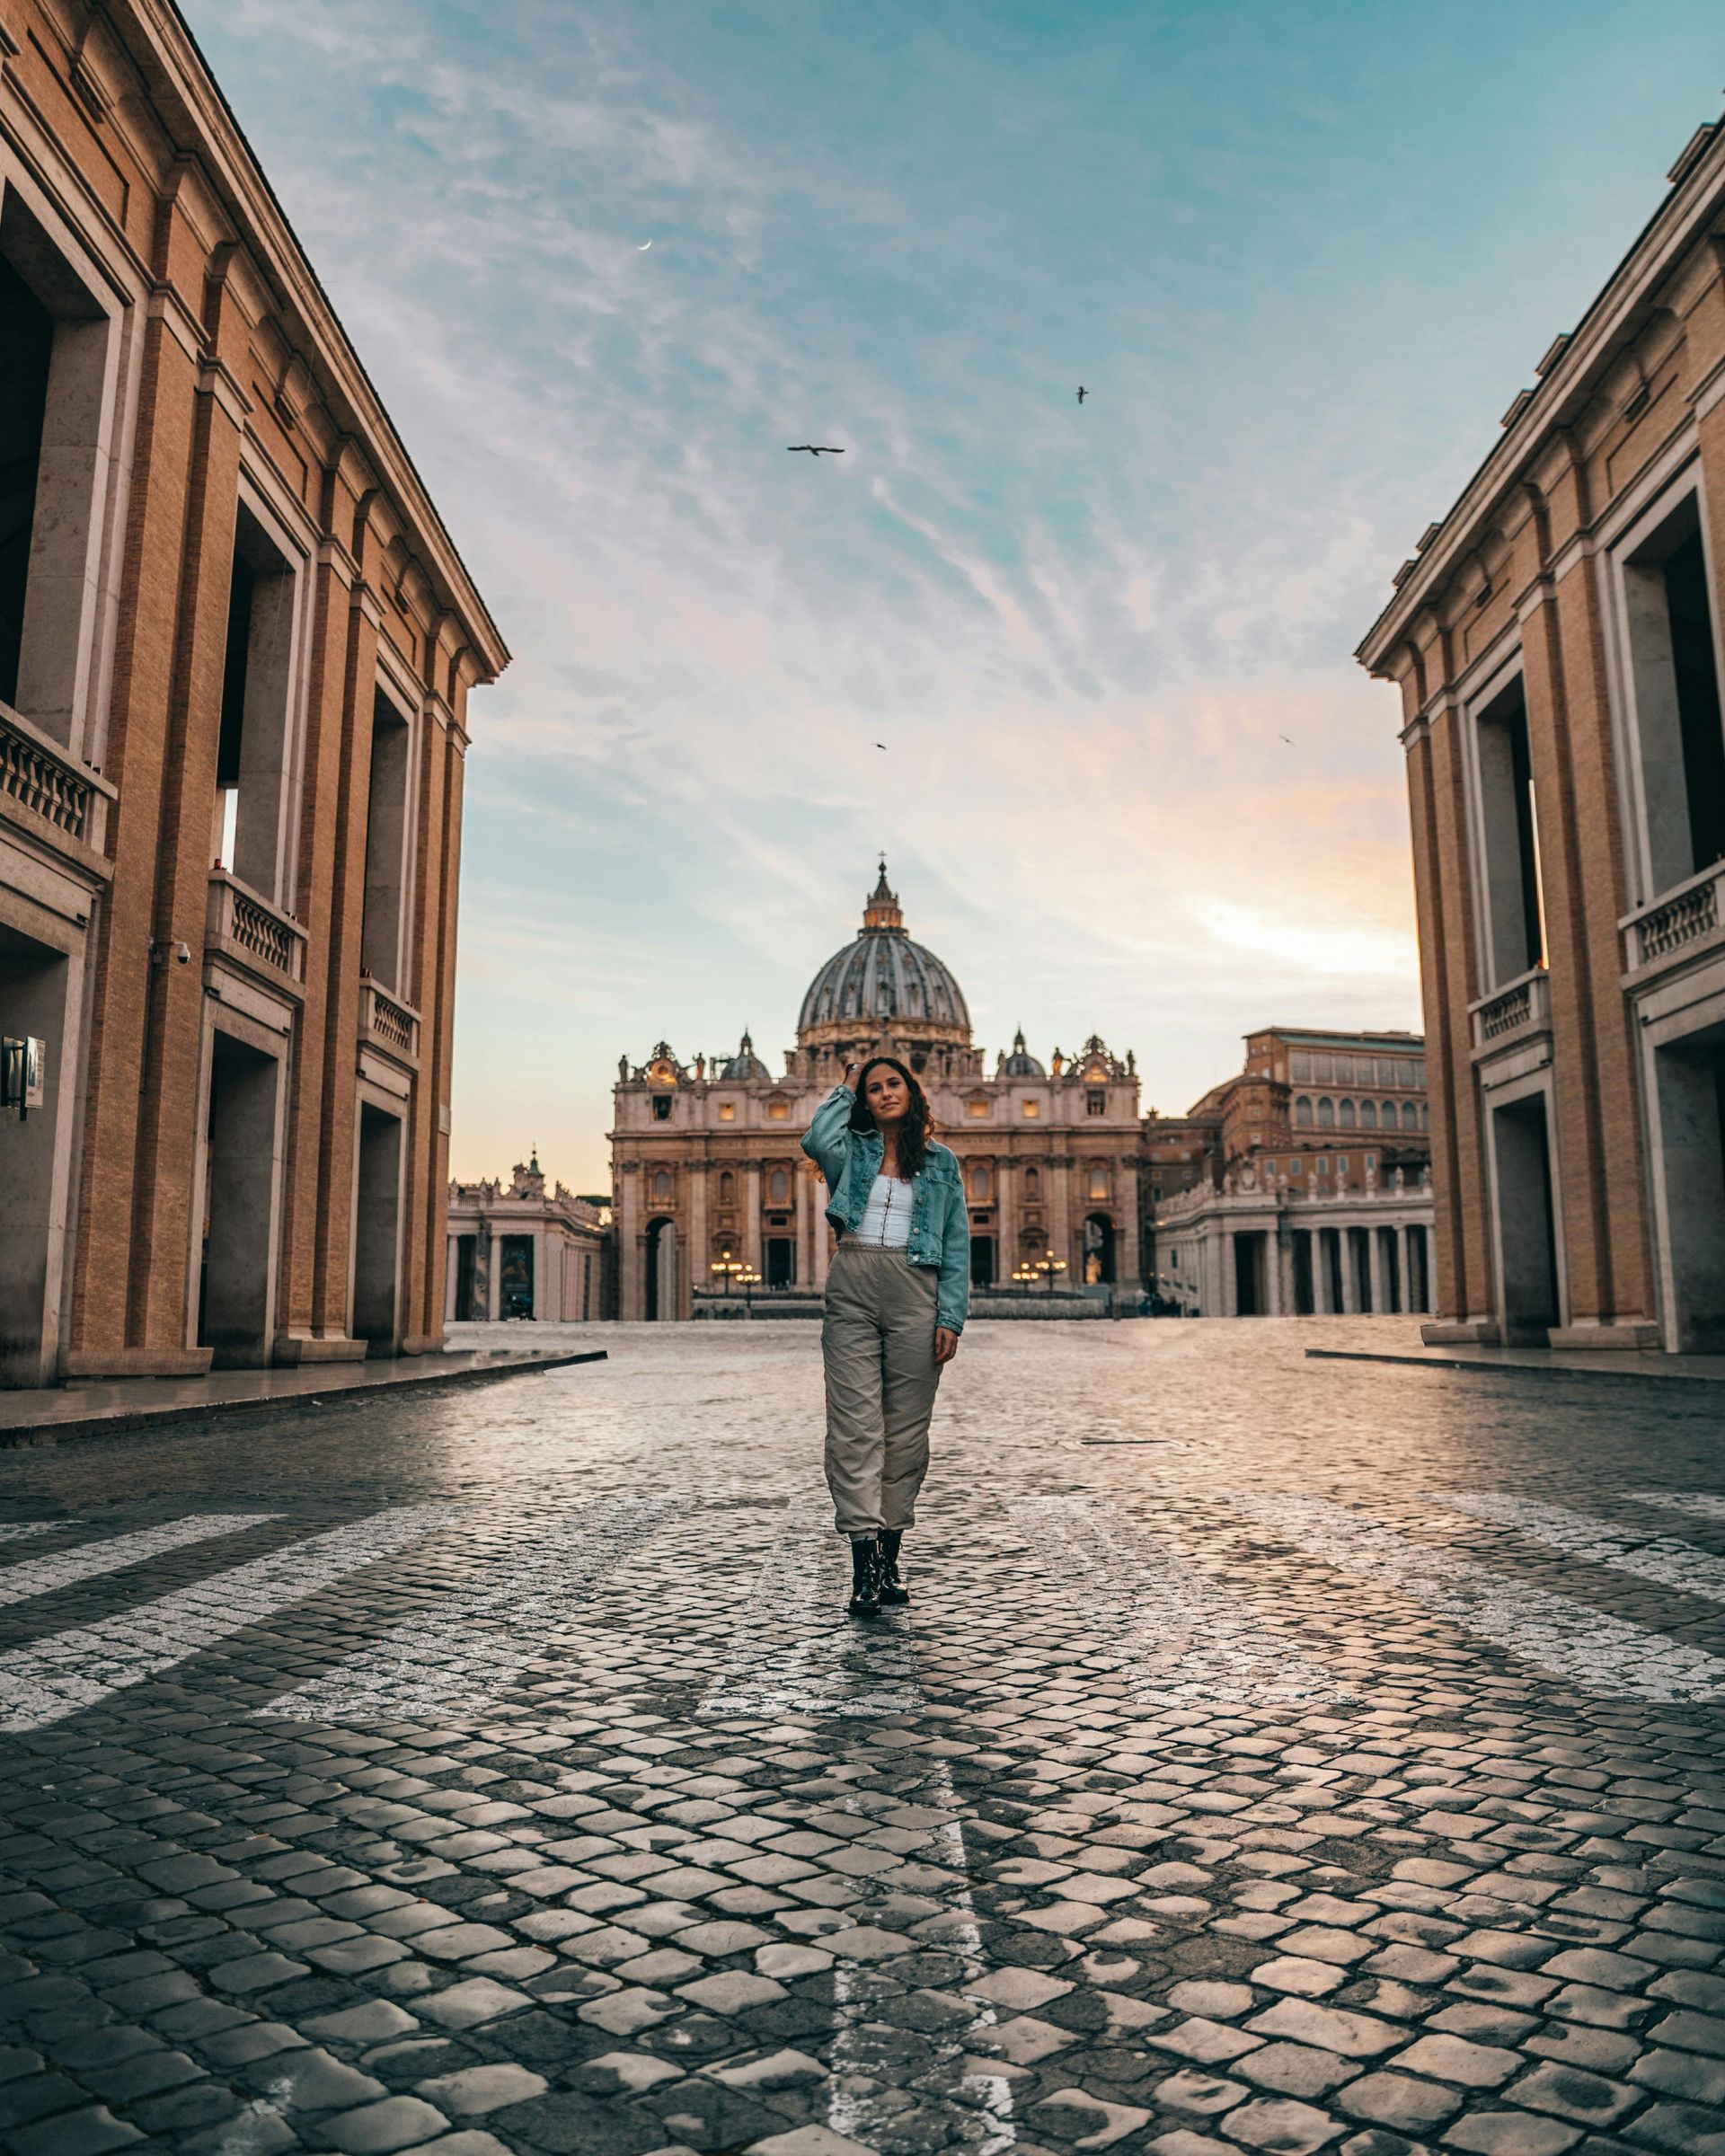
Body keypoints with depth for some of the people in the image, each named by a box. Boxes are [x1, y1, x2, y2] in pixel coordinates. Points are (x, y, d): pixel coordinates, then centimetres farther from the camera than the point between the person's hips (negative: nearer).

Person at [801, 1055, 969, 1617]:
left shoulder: (941, 1162, 13)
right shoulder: (851, 1149, 12)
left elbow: (956, 1247, 9)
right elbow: (817, 1141, -13)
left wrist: (950, 1316, -2)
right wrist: (845, 1090, 4)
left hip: (914, 1295, 1)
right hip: (852, 1288, -1)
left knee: (906, 1426, 3)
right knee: (854, 1423, -7)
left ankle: (889, 1559, 14)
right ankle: (864, 1564, -6)